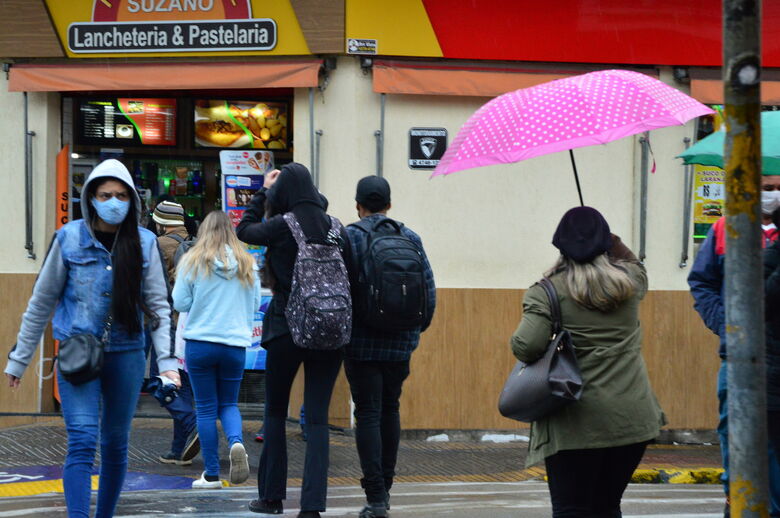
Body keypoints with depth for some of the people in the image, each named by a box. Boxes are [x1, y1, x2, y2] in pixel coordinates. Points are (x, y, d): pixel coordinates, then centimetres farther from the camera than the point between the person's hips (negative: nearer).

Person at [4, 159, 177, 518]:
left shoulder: (144, 243, 3)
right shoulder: (69, 239, -1)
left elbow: (159, 305, 5)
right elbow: (41, 302, 5)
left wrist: (167, 360, -6)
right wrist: (19, 359, 7)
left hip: (126, 356, 2)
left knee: (116, 445, 10)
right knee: (82, 441, -15)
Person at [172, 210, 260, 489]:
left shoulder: (193, 261, -5)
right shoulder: (247, 263, 2)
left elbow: (180, 303, -4)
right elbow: (255, 303, 9)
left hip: (199, 342, -2)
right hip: (236, 344, 2)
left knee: (206, 408, 6)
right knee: (228, 403, 16)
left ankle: (211, 475, 8)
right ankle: (236, 441, -16)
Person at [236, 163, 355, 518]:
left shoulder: (283, 226, -10)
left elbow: (244, 230, 8)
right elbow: (349, 277, 4)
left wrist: (263, 191, 17)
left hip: (287, 329, -3)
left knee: (276, 412, 14)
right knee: (318, 418, 2)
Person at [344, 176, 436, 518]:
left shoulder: (349, 237, -7)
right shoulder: (410, 238, 3)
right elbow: (429, 289, 4)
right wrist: (419, 327, 19)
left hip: (360, 342, -4)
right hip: (401, 342, 4)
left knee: (368, 414, -3)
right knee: (390, 410, 17)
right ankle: (385, 486, 24)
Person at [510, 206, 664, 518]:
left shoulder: (547, 292, -7)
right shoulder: (629, 283, 7)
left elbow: (527, 346, -16)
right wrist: (613, 241, 36)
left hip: (576, 425, -4)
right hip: (632, 419, 4)